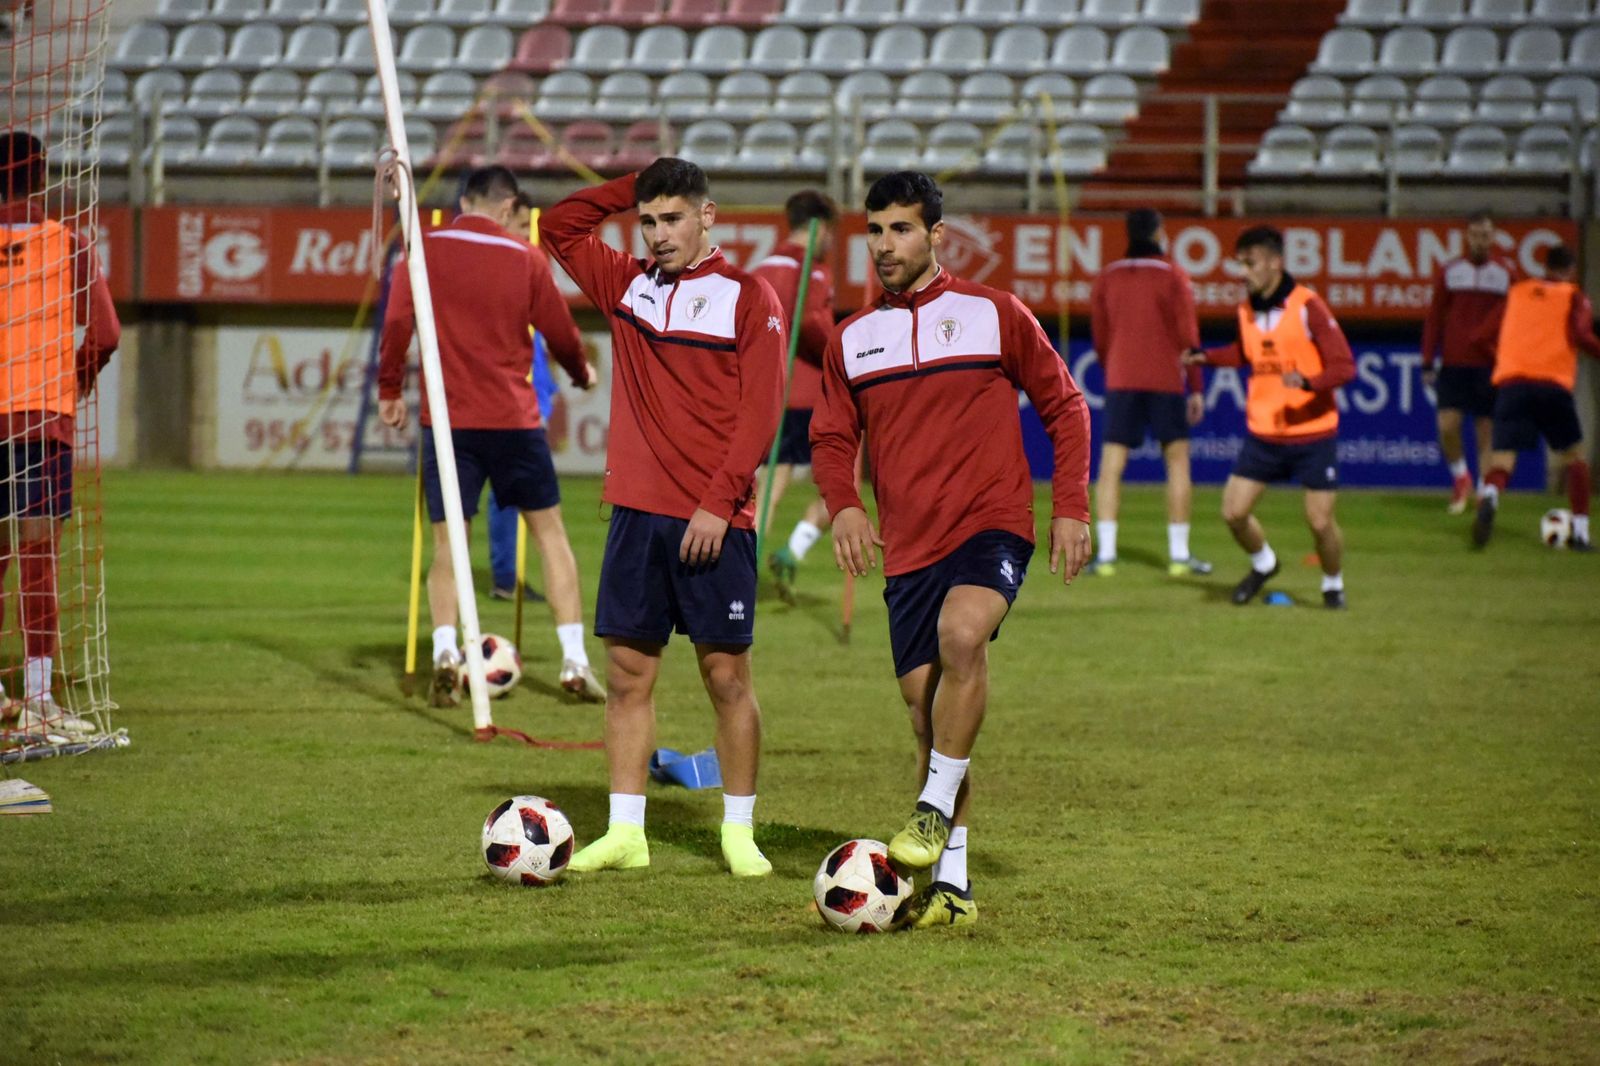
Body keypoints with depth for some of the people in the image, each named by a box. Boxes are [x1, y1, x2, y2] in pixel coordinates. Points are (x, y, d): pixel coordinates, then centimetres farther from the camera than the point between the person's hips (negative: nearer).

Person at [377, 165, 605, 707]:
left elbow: (397, 322, -6)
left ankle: (444, 648, -14)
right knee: (549, 531, 11)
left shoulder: (426, 249, -1)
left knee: (447, 544, 7)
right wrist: (582, 374, 26)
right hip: (514, 417, 0)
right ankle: (574, 659, 7)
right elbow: (560, 331, 6)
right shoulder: (525, 259, 0)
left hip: (447, 418, 0)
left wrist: (390, 390, 6)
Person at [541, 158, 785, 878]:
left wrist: (719, 504, -15)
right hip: (637, 513, 5)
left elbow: (759, 412, -8)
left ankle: (739, 832, 7)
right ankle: (625, 832, 8)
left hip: (714, 521, -5)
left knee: (727, 676, 0)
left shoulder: (748, 299, -2)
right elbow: (560, 227, 22)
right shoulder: (627, 286, 13)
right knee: (627, 674, 4)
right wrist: (635, 187, 10)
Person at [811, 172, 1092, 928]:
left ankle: (936, 809, -22)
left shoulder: (994, 315, 2)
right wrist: (842, 504, -4)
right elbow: (832, 436, 16)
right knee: (925, 703, 3)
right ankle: (949, 883, 12)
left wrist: (1070, 508, 0)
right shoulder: (852, 340, 11)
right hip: (908, 546, 4)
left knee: (961, 634, -33)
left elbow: (1064, 408, 8)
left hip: (993, 525, -4)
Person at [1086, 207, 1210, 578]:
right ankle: (1179, 554, 4)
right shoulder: (1172, 276, -3)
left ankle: (1105, 553, -9)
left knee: (1111, 465, 1)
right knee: (1177, 460, 7)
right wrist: (1196, 389, 1)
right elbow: (1188, 337, -4)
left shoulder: (1107, 277, 7)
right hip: (1166, 380, -2)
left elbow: (1100, 338, 12)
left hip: (1120, 380, 2)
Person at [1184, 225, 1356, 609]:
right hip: (1262, 433, 5)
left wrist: (1308, 382, -35)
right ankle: (1263, 564, 29)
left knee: (1320, 521, -4)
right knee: (1233, 512, -1)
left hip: (1312, 433, -5)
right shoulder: (1247, 309, 4)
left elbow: (1344, 365, -17)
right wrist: (1205, 358, 8)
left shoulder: (1307, 306, -14)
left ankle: (1333, 584, 25)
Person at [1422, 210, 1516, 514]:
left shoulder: (1507, 272, 4)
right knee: (1447, 425, -10)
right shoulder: (1450, 271, 7)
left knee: (1486, 432, 0)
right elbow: (1434, 318, 8)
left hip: (1490, 363, -1)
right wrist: (1428, 362, 4)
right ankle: (1461, 478, 15)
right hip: (1454, 362, 1)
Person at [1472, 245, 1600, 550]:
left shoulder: (1517, 292, 21)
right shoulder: (1574, 297, 11)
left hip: (1511, 383, 2)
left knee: (1502, 460, -6)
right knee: (1574, 458, 19)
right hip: (1553, 384, -2)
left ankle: (1489, 499, -40)